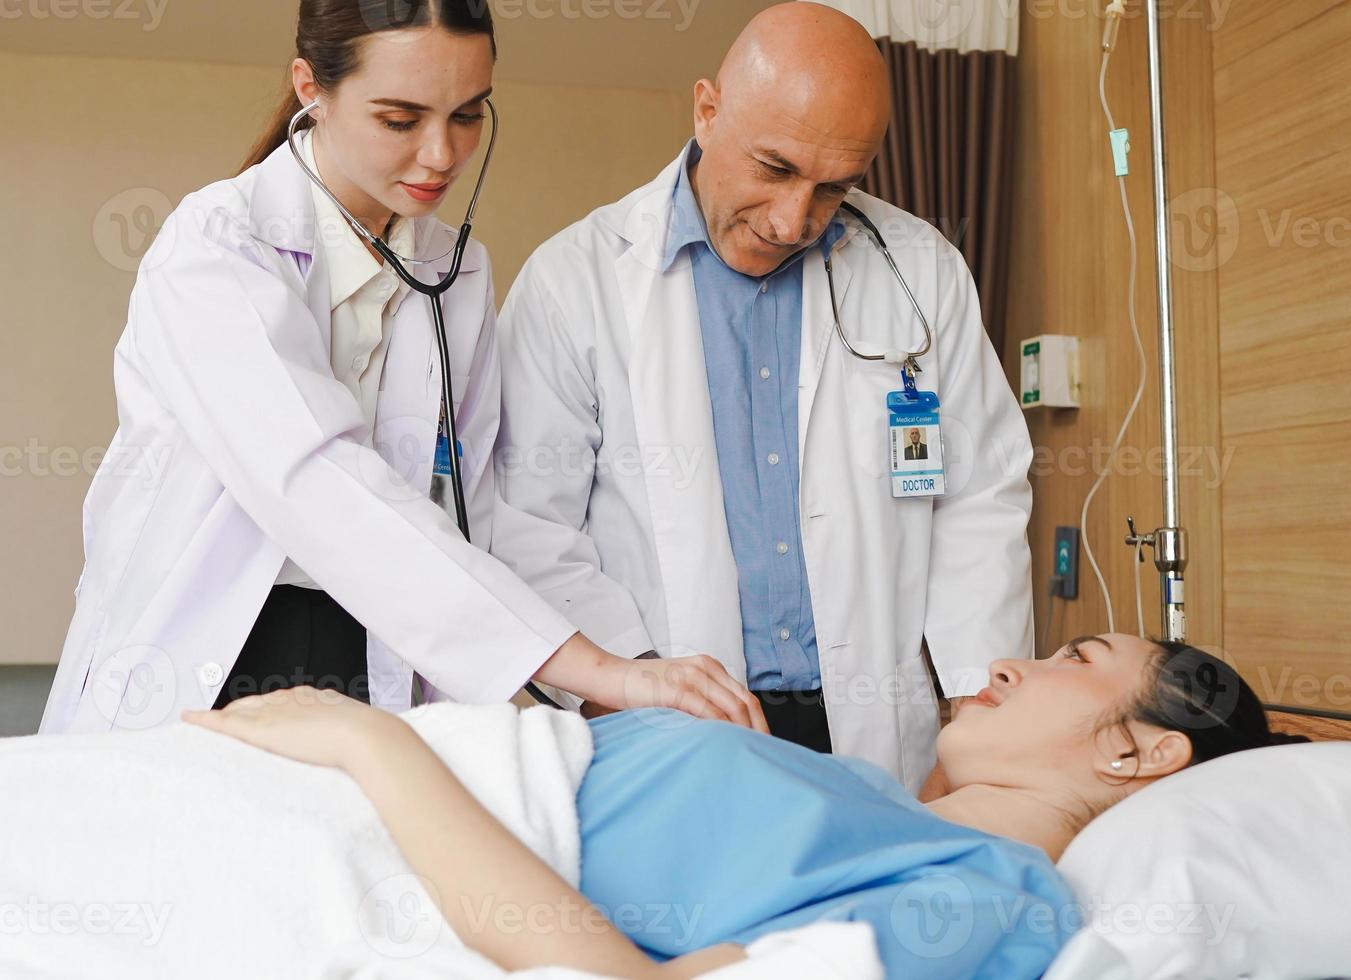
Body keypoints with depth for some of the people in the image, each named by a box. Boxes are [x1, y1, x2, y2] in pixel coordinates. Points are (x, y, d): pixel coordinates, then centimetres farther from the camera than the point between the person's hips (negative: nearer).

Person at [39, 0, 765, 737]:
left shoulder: (461, 273, 5)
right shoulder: (213, 245, -12)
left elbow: (467, 512, 3)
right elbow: (314, 483, -28)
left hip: (370, 685, 3)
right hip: (187, 690, -3)